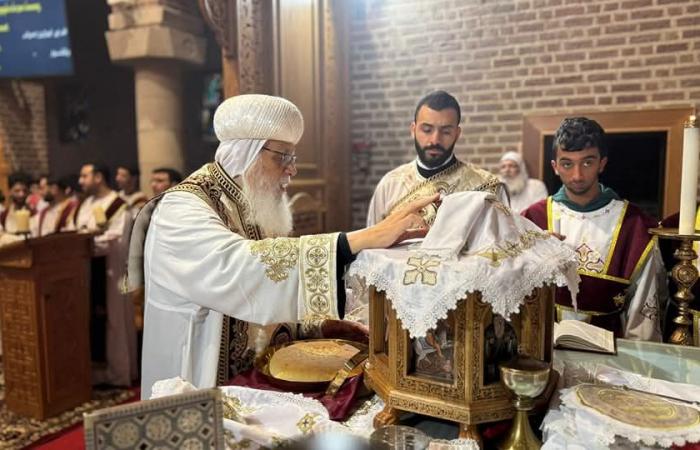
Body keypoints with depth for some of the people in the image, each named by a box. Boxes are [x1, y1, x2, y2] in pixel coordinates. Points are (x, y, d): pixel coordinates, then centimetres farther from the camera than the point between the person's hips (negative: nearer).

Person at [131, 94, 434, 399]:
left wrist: (322, 323, -7)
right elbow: (241, 266, -36)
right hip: (199, 401, -6)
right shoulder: (180, 210, -17)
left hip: (258, 379, 7)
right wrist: (365, 238, -40)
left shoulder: (254, 210, 9)